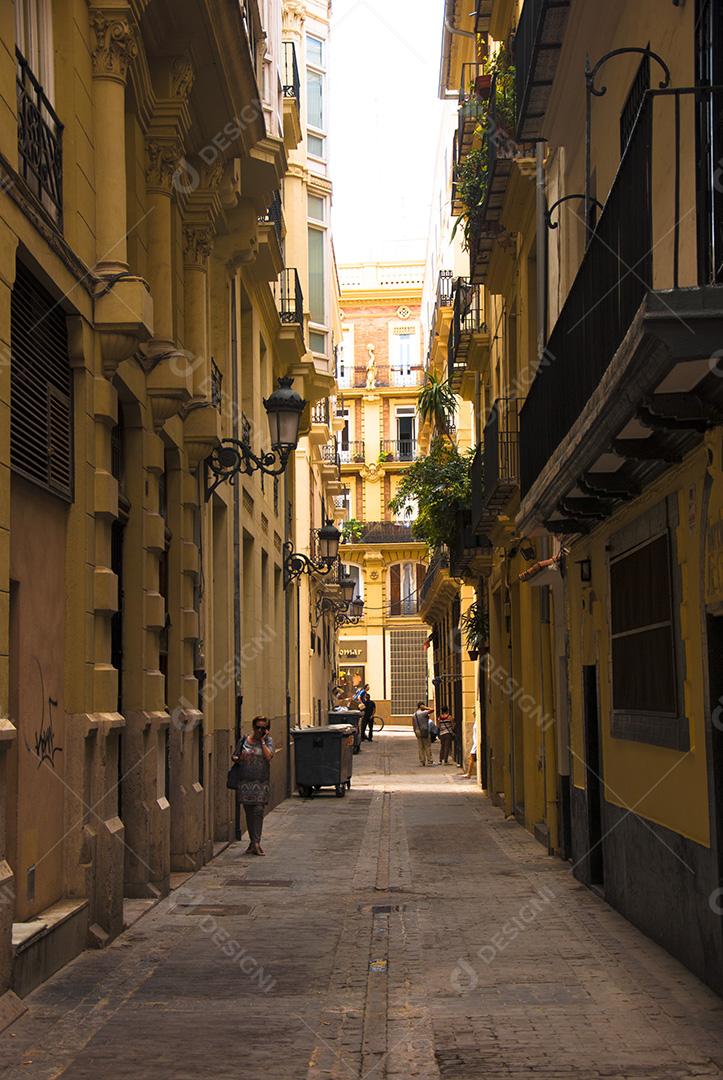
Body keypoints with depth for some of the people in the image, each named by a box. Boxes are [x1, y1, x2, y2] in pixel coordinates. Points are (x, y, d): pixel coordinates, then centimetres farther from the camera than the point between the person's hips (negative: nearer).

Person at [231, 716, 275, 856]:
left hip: (261, 782, -2)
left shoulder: (268, 740, 4)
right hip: (246, 781, 2)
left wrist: (262, 740, -7)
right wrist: (239, 758, -7)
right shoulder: (244, 740, 9)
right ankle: (253, 841, 14)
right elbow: (234, 757, 15)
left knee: (258, 810, -11)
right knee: (249, 811, 5)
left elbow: (268, 756, -13)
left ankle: (256, 842, -13)